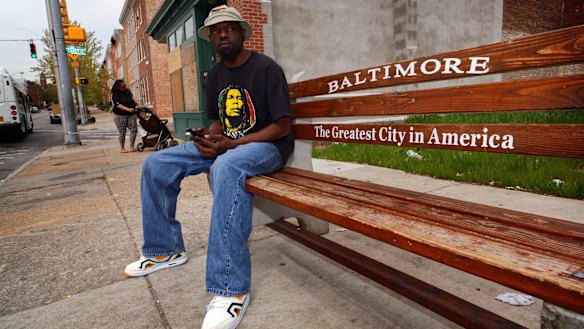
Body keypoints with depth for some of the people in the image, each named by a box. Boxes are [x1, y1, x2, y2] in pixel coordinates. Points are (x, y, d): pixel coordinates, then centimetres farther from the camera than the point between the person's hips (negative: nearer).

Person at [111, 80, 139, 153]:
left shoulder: (127, 91, 5)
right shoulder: (116, 94, -12)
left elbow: (131, 96, 25)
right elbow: (118, 105, -23)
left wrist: (135, 101, 4)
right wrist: (128, 109, -34)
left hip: (131, 114, 5)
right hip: (120, 116, -5)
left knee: (134, 129, -3)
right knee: (122, 132, 2)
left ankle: (131, 147, 9)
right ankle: (122, 148, 16)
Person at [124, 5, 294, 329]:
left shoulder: (266, 68, -10)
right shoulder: (214, 75, 12)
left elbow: (282, 126, -15)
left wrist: (231, 144, -23)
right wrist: (208, 137, -8)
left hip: (267, 145, -7)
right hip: (226, 144, 7)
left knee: (226, 166, -42)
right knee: (155, 165, -3)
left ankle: (231, 288, -38)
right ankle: (165, 250, 10)